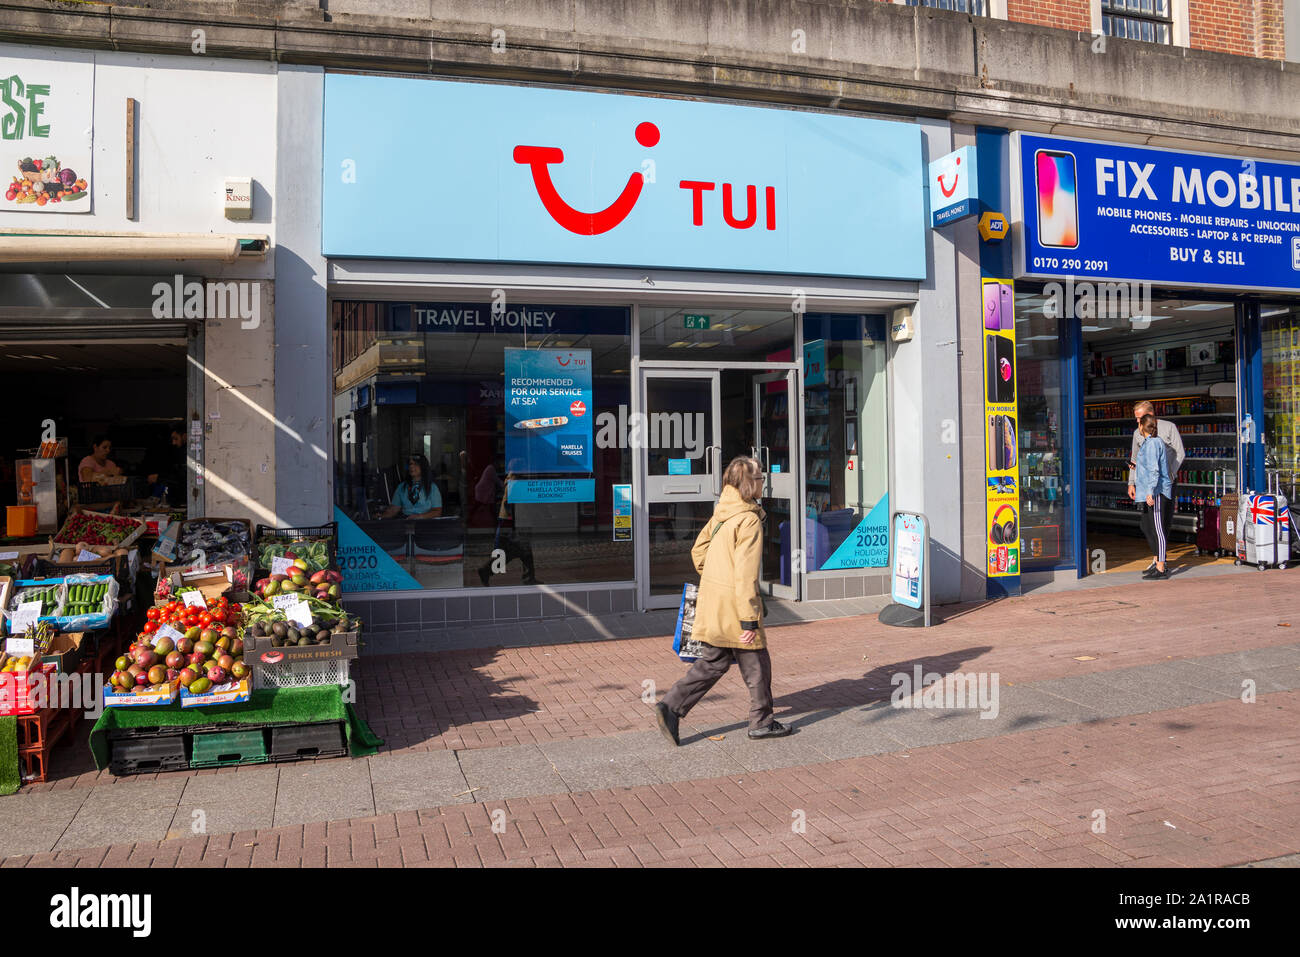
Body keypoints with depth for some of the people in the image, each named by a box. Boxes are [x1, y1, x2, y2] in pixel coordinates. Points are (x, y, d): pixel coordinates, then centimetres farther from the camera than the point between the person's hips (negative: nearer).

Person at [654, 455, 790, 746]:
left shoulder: (721, 514, 9)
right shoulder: (749, 520, -17)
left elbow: (698, 551, 17)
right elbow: (745, 574, -22)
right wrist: (750, 620, -20)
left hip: (713, 599, 8)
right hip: (733, 603, -8)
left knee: (714, 661, 16)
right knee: (756, 663, 8)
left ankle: (671, 706, 8)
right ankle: (762, 722, 21)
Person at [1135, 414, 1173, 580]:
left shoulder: (1152, 443, -14)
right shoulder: (1148, 443, 15)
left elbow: (1154, 470, -20)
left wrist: (1150, 492, -24)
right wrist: (1138, 468, 24)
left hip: (1157, 491, -10)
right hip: (1150, 491, 10)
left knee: (1157, 528, -7)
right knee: (1146, 526, 17)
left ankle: (1161, 569, -5)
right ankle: (1157, 562, 26)